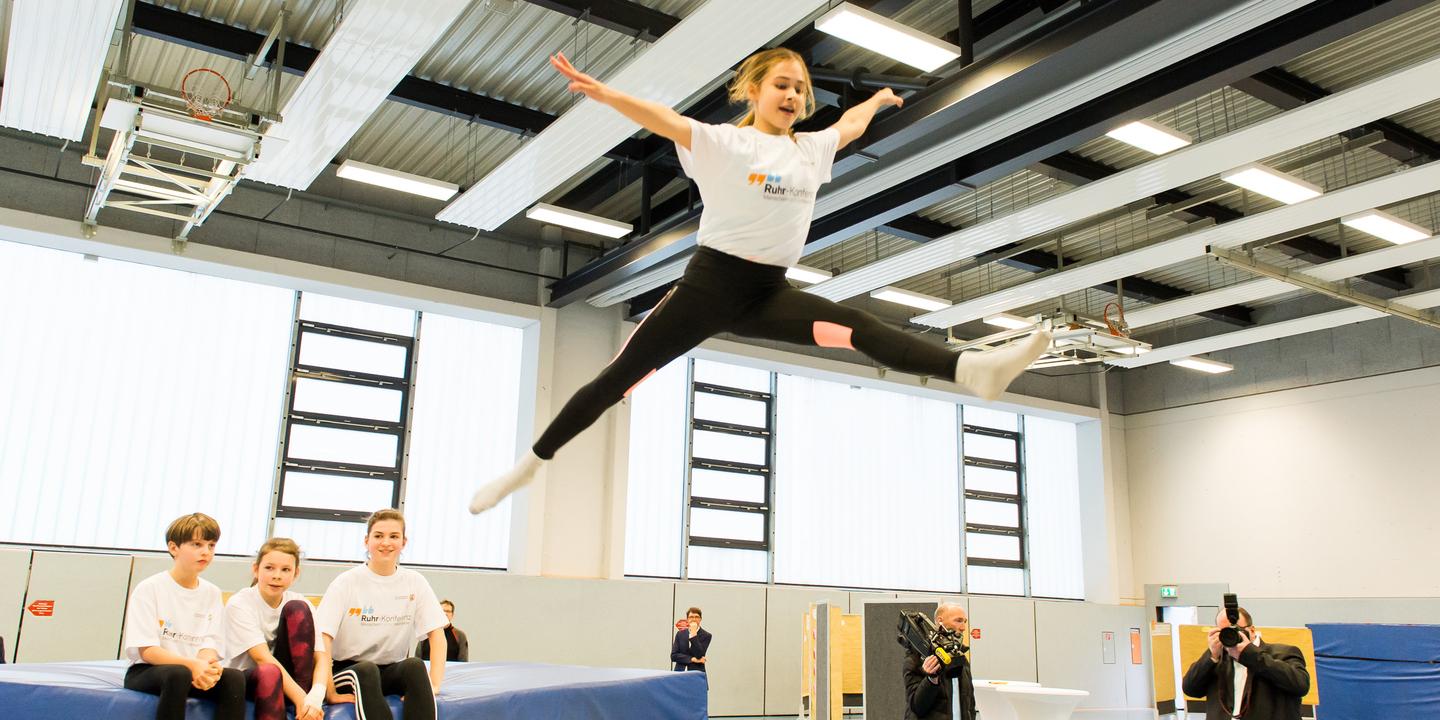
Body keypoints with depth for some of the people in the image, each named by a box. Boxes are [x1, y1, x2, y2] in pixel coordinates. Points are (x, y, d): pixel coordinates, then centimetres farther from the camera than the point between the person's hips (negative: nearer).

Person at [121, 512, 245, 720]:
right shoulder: (149, 589, -6)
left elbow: (210, 646, 0)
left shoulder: (212, 593, 7)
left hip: (195, 672, 4)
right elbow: (147, 650, -13)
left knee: (234, 677, -25)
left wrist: (206, 666, -25)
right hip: (145, 671, -4)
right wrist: (192, 664, -27)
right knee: (178, 674, -36)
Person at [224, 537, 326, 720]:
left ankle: (304, 688, -21)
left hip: (287, 675, 3)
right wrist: (300, 699, -34)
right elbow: (262, 658, -25)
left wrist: (316, 695, -35)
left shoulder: (300, 603, -5)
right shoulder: (239, 603, -15)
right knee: (269, 673, -40)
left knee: (297, 608, -18)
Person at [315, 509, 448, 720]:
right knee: (366, 671, -35)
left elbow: (436, 633, -3)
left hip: (392, 671, 2)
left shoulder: (414, 582, 1)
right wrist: (330, 692, -24)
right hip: (348, 670, -2)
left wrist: (433, 685, -16)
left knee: (415, 666, -31)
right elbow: (323, 637, -14)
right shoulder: (347, 582, -6)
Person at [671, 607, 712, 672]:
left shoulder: (706, 635, -1)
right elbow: (673, 656, 1)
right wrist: (692, 659, -10)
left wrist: (694, 634, -16)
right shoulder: (680, 634, 8)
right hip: (680, 672, 2)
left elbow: (699, 655, -12)